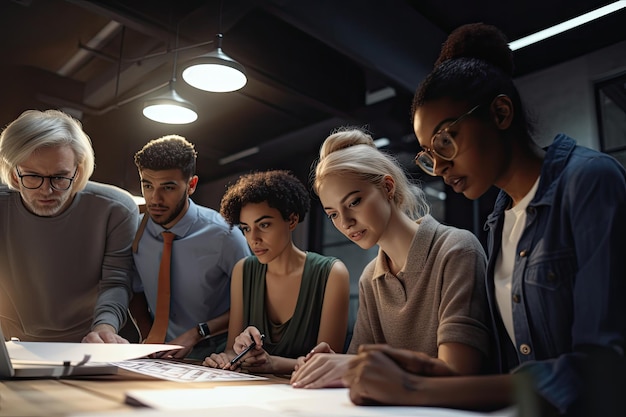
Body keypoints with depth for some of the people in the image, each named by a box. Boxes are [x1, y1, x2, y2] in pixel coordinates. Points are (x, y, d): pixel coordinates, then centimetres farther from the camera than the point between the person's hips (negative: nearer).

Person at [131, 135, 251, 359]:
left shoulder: (223, 235, -17)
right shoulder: (136, 231, -4)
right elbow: (136, 290, 11)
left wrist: (196, 334, -14)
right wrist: (148, 336, -3)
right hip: (158, 356, 4)